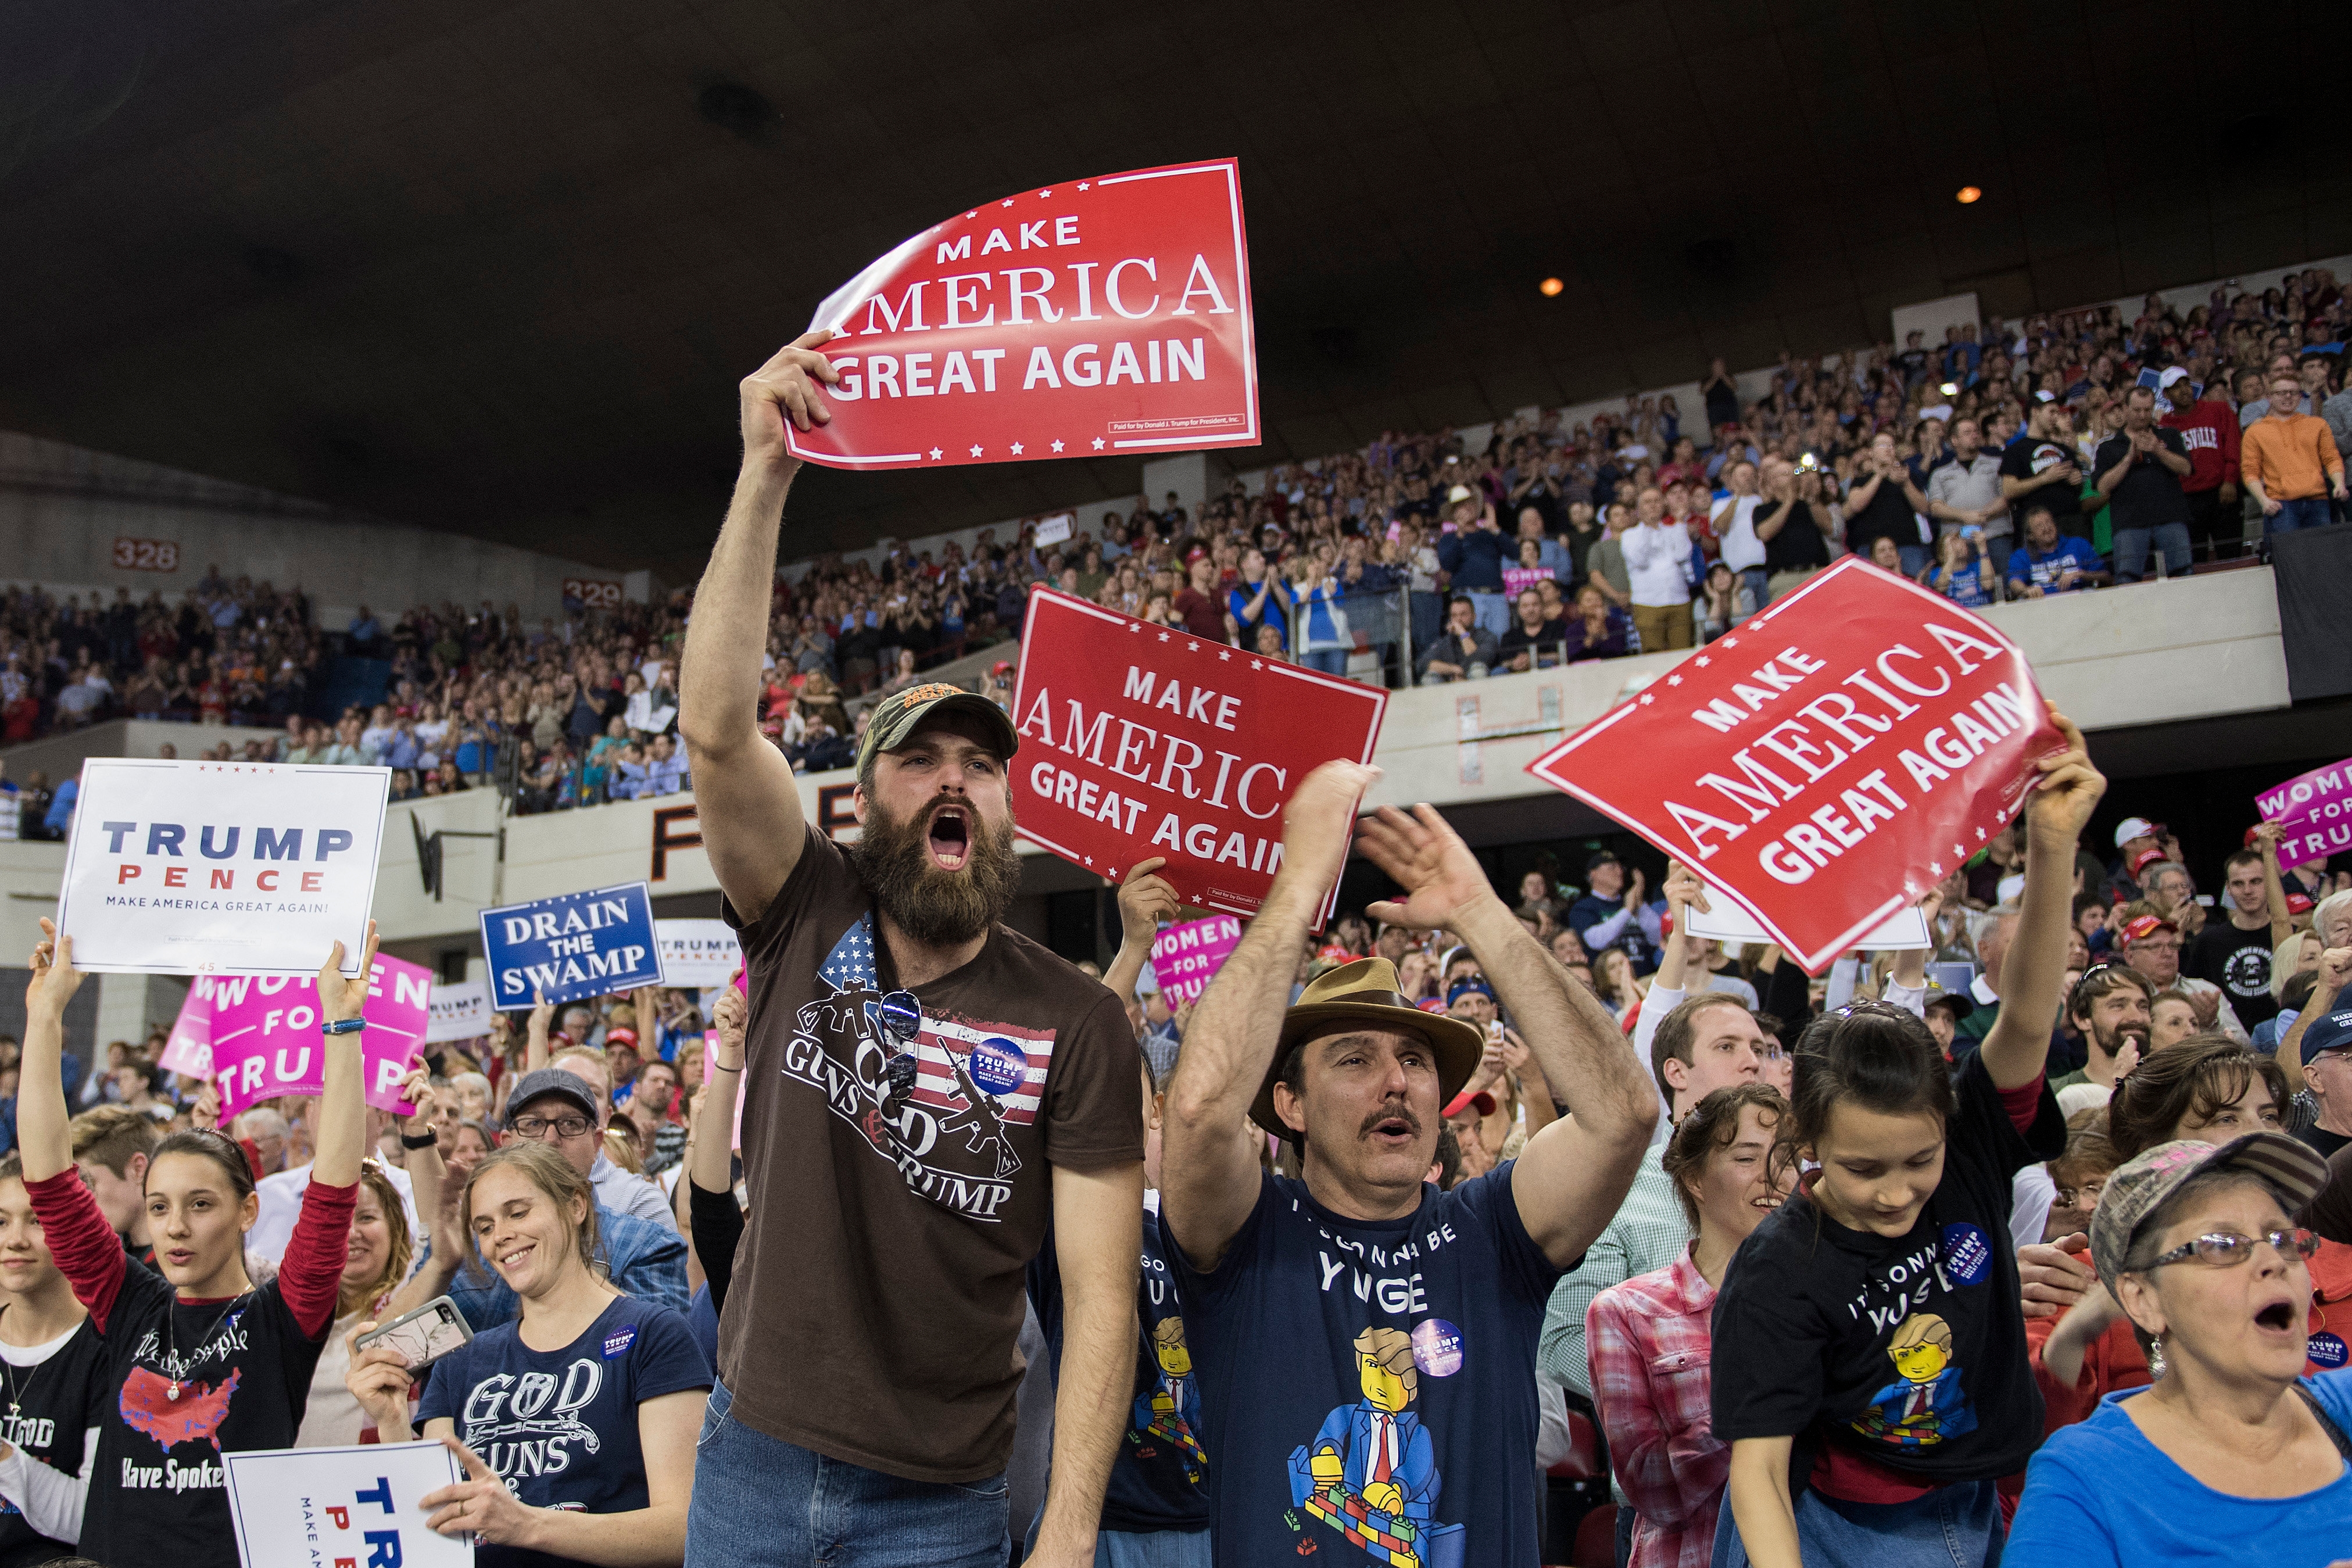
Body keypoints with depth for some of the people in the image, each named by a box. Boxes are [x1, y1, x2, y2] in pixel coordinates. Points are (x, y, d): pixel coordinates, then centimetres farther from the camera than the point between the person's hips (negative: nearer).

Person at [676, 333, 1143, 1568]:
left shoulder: (1074, 1023, -10)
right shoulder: (809, 921, -5)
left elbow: (1099, 1293, -12)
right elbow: (715, 724, -20)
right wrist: (766, 472, -26)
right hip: (754, 1454, 2)